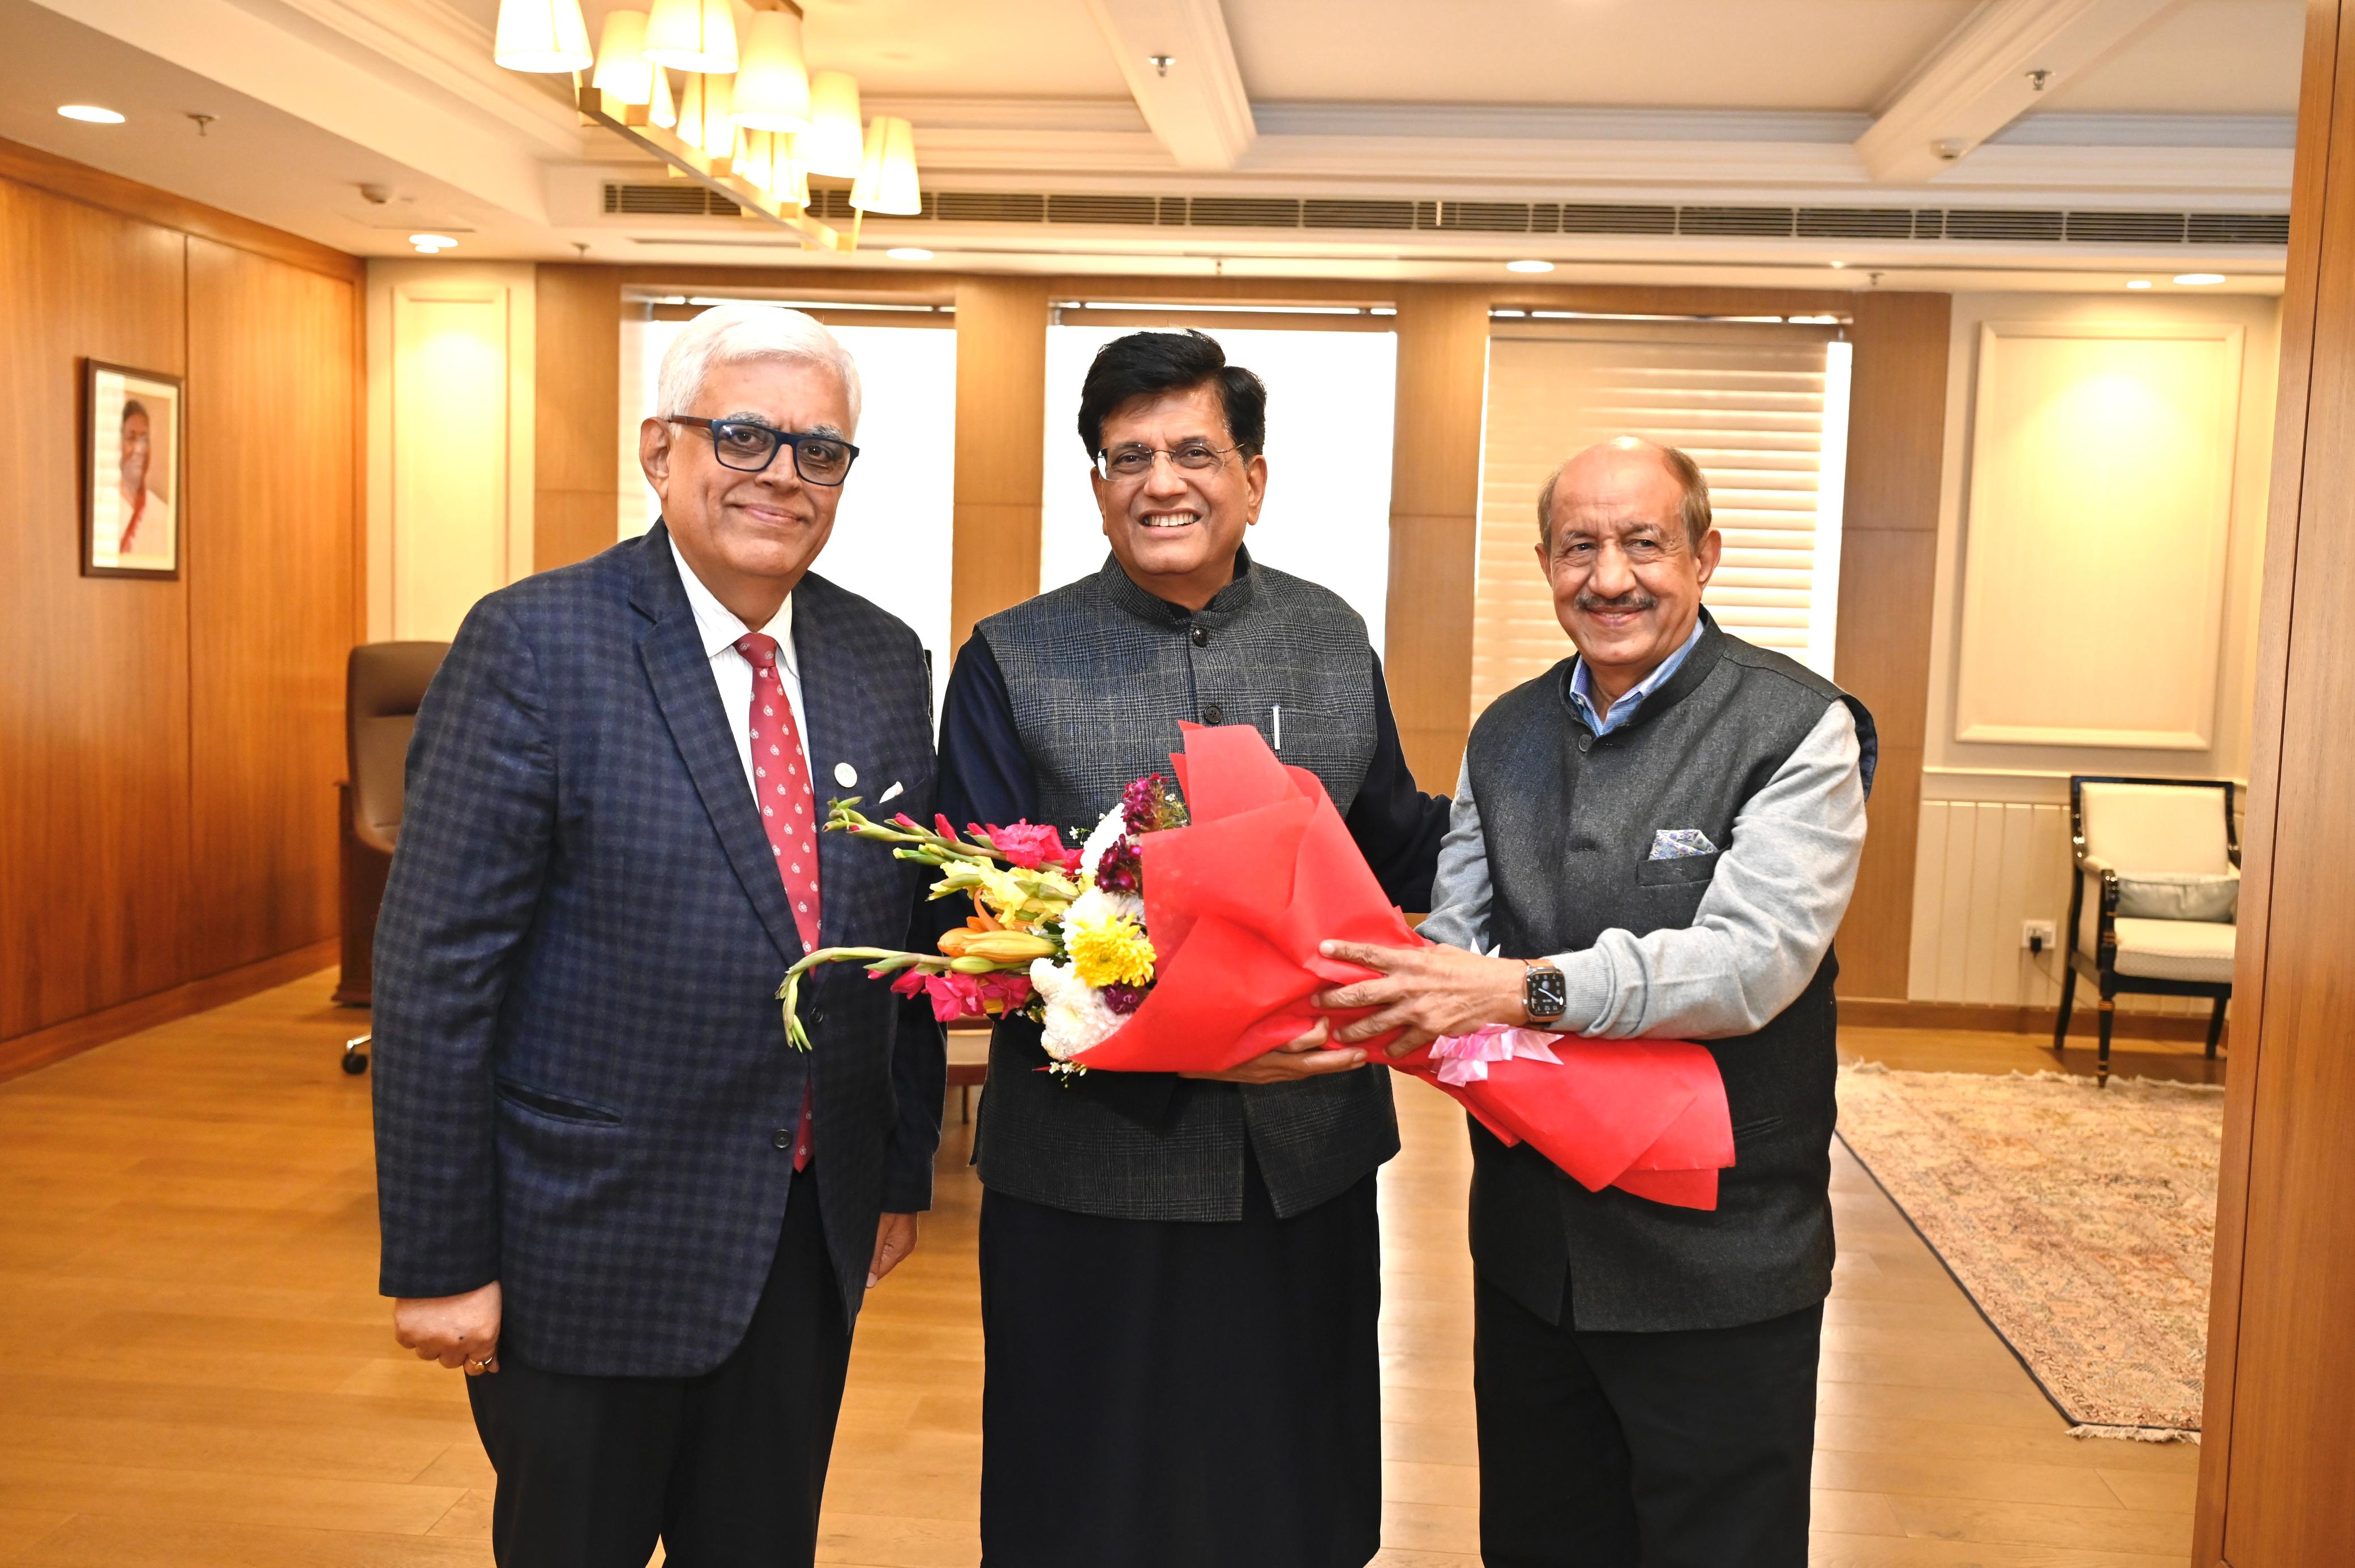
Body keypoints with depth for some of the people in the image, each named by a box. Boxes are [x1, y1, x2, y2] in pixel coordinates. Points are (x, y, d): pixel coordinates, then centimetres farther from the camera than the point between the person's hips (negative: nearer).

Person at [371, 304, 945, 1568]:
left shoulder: (884, 660, 4)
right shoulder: (534, 644, -13)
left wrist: (902, 1174, 12)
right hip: (591, 1249, -4)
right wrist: (438, 1261, -14)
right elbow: (435, 973, -14)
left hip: (813, 1244, 5)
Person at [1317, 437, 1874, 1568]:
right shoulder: (1505, 734, 8)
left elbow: (1752, 959, -22)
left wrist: (1525, 989, -32)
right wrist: (1410, 998, -16)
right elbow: (1456, 930, 7)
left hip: (1716, 1267, -5)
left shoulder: (1799, 730, -10)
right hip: (1529, 1250, 5)